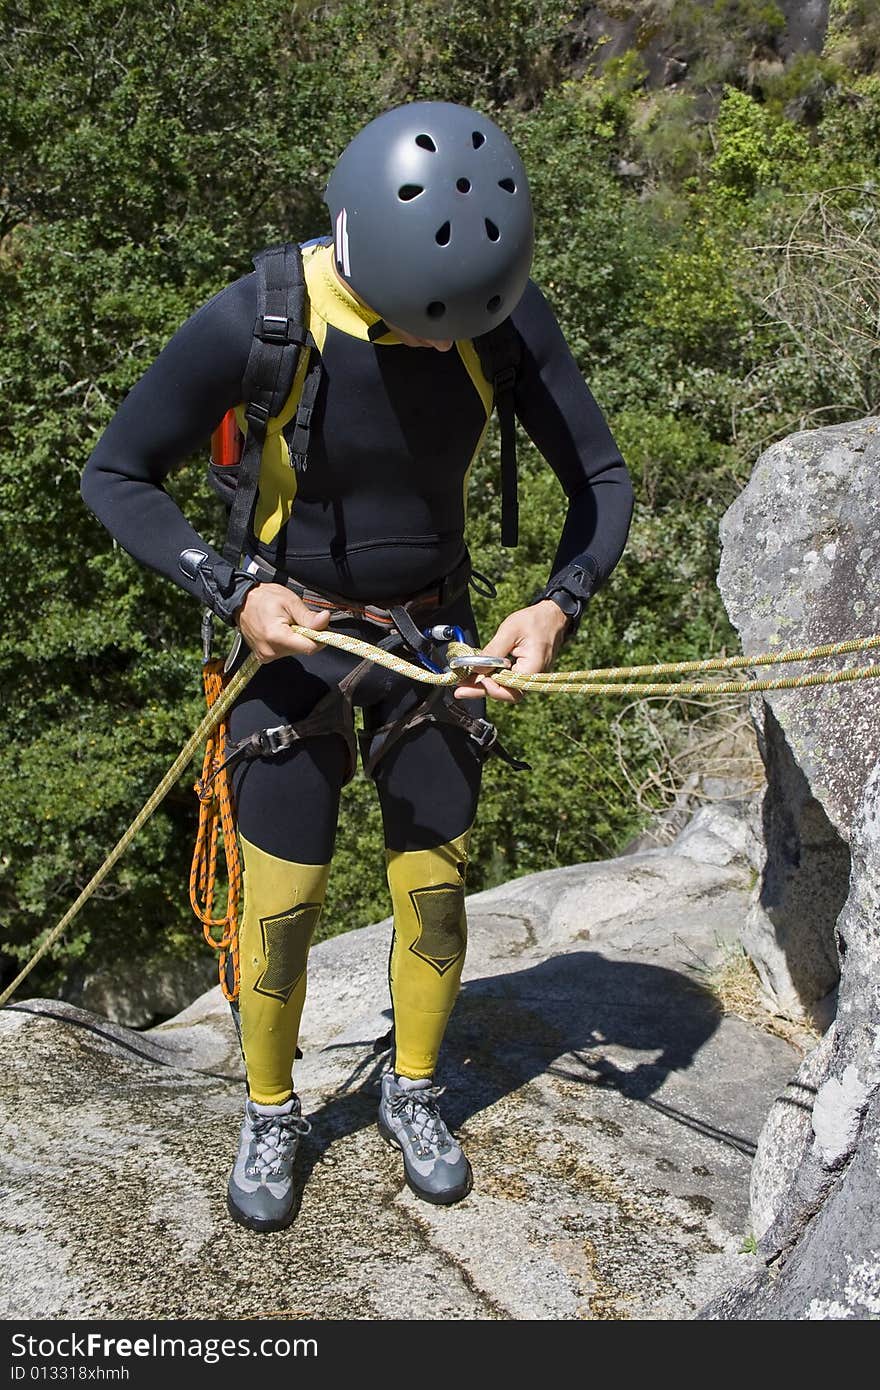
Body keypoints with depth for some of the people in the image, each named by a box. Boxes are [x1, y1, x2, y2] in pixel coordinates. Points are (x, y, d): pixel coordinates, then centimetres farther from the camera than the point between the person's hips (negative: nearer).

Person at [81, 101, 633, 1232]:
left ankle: (413, 1096, 34)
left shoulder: (507, 318, -18)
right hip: (293, 633, -2)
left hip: (434, 631, 3)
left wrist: (560, 602, -26)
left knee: (434, 889, 8)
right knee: (281, 905, 0)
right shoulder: (256, 322, -26)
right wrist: (231, 592, -27)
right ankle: (270, 1116, 26)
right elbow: (115, 475, -14)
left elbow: (602, 478, -8)